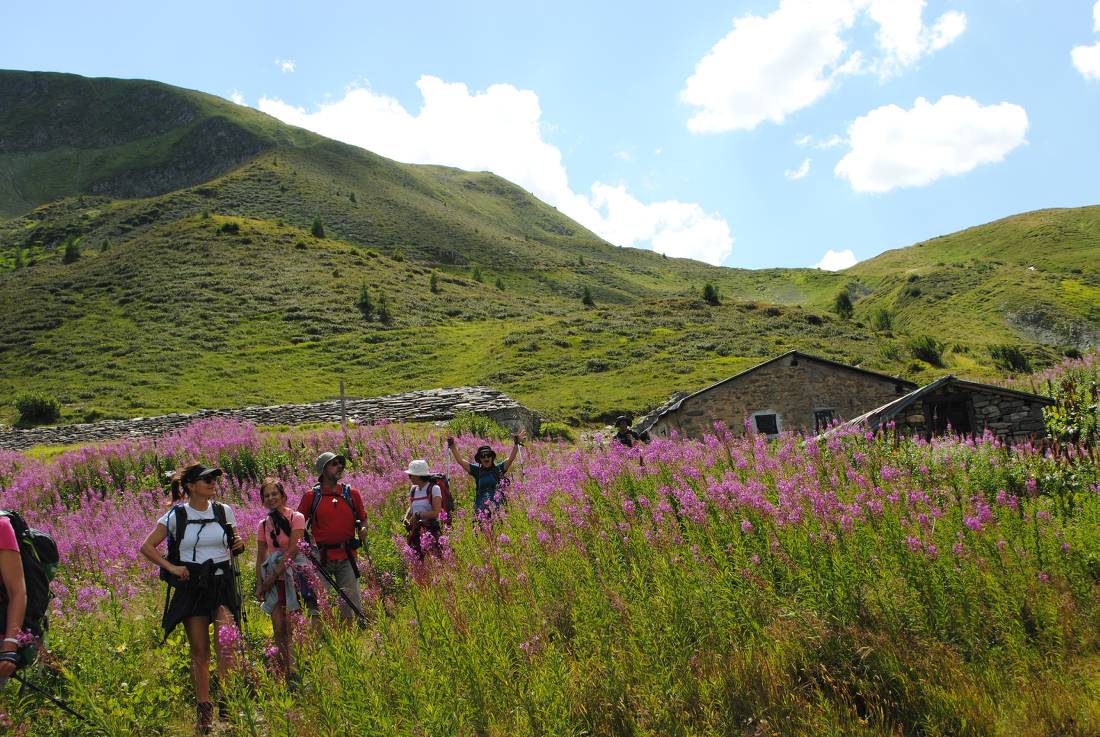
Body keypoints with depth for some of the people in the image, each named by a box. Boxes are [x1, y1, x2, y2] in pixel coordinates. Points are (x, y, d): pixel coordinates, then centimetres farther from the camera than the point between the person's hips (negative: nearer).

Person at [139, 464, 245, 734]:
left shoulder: (224, 511, 4)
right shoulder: (176, 516, -3)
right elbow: (147, 546, 2)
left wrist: (238, 545, -4)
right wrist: (171, 568, -9)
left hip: (222, 583, 1)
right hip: (191, 586, -1)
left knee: (226, 645, -17)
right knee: (200, 652, 5)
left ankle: (227, 702, -6)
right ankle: (204, 709, 16)